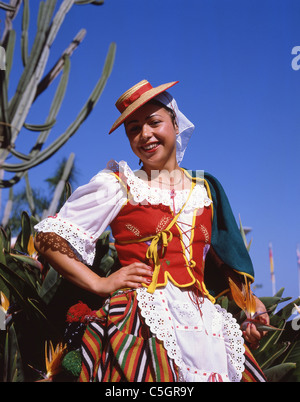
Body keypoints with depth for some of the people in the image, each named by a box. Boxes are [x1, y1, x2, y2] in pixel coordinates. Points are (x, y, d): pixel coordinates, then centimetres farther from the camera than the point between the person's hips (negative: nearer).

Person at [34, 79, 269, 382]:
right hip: (144, 321, -4)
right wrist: (100, 284, -8)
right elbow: (49, 237, 1)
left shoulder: (205, 189, 15)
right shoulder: (118, 184, 3)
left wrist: (250, 302, 7)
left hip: (206, 321, 4)